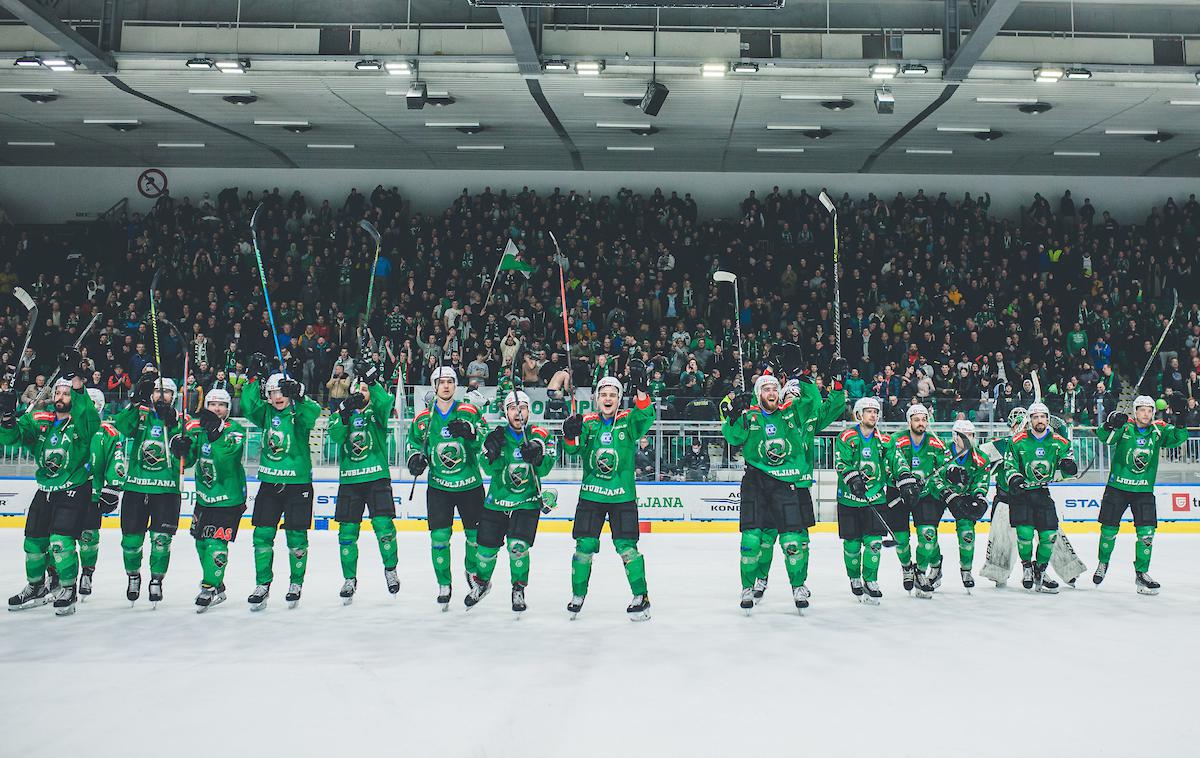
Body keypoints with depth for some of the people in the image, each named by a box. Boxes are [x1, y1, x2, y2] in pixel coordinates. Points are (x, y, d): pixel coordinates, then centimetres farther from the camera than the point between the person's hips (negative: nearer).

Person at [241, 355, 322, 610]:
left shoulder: (299, 413, -5)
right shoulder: (266, 413, 6)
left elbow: (313, 414, -24)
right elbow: (249, 406, -11)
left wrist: (299, 398, -37)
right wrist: (254, 377, -16)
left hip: (297, 483, -3)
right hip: (269, 483, 3)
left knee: (296, 537, 3)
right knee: (263, 535, 1)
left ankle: (296, 583, 20)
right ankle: (263, 586, 12)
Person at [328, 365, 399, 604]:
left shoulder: (376, 411, 6)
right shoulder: (342, 412, 10)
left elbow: (384, 402, -19)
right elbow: (334, 435, -10)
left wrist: (373, 382, -30)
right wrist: (345, 413, -25)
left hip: (376, 477, -2)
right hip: (349, 480, 2)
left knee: (383, 525, -12)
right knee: (347, 531, 2)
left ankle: (390, 569, 10)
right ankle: (350, 580, 17)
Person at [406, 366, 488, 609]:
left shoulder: (469, 411, -3)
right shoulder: (423, 419, 3)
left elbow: (484, 438, -12)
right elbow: (414, 442, 15)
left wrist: (469, 431, -32)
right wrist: (416, 456, -6)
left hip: (470, 484, 0)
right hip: (439, 486, 0)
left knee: (476, 534, 10)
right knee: (439, 536, -7)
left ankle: (472, 570, 39)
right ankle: (444, 585, 9)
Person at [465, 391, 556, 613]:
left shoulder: (539, 436, -4)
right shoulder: (496, 435, -2)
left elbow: (544, 470, -12)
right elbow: (490, 469, -10)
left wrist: (537, 457, -32)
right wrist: (492, 451, -28)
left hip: (527, 503, -2)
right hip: (497, 501, 2)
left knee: (518, 546, -16)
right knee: (487, 548, 8)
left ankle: (519, 589, 8)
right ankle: (481, 583, 37)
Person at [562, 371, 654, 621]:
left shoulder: (628, 421, 1)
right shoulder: (588, 422, 5)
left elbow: (645, 417, -20)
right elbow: (573, 449, -5)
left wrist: (641, 390, -35)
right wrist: (571, 434, -27)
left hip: (622, 496, -2)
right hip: (590, 494, 2)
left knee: (626, 546, -5)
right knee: (585, 545, 1)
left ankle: (641, 596, 9)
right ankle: (578, 595, 21)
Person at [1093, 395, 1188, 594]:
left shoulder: (1159, 430, -1)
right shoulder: (1125, 426, -7)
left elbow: (1179, 438, -15)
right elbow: (1104, 437, -21)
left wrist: (1180, 419, -32)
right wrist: (1110, 425, -43)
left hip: (1144, 490, 2)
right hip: (1117, 487, -2)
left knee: (1146, 531, -6)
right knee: (1109, 529, 6)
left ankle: (1141, 573, 7)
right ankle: (1103, 563, 30)